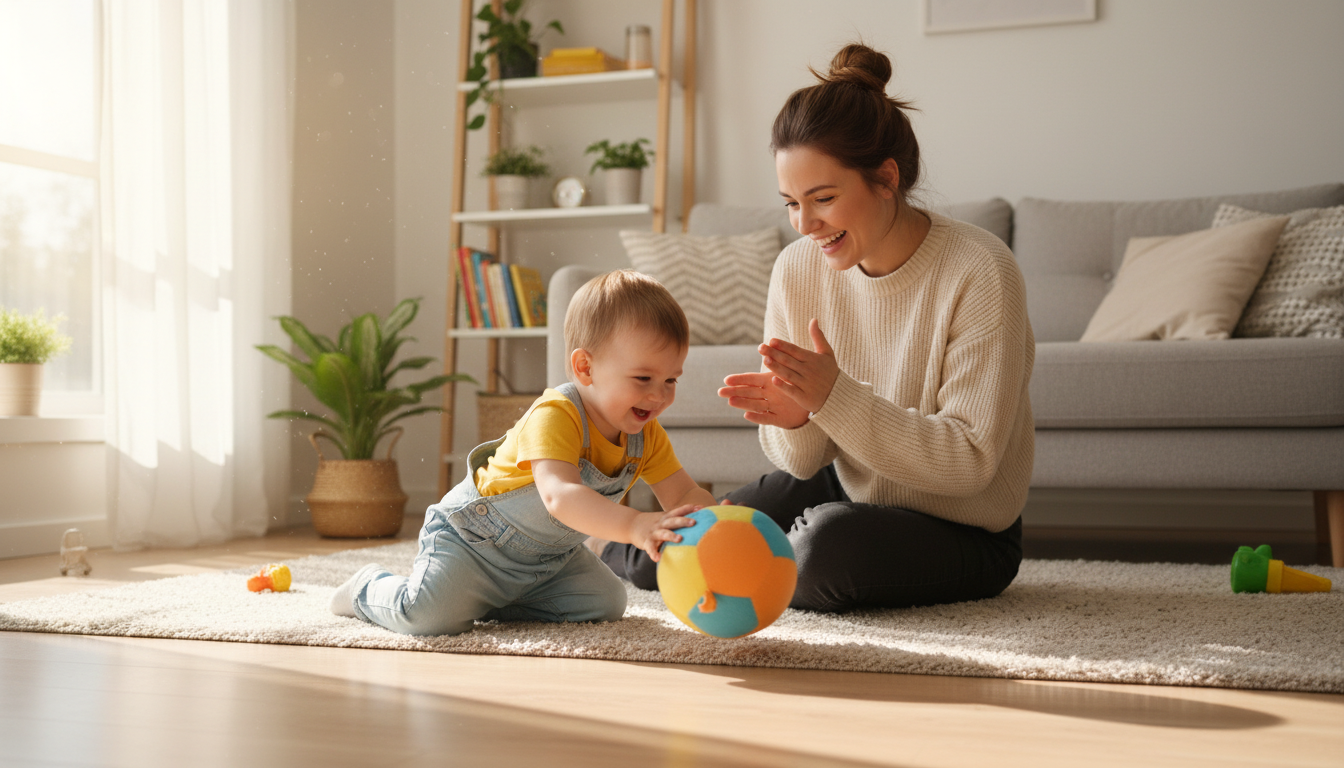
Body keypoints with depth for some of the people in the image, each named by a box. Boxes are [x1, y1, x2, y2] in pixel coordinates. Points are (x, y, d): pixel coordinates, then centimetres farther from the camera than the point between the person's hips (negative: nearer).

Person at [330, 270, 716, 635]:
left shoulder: (647, 436, -8)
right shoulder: (554, 416, -34)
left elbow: (685, 496, -5)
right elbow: (559, 496, -48)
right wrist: (634, 525, -62)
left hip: (548, 557, 8)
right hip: (473, 537, -8)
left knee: (607, 603, -1)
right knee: (431, 615, -25)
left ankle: (483, 600, 12)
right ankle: (371, 589, 11)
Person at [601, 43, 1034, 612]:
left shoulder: (978, 272, -22)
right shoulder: (798, 269, -7)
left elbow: (970, 461, -24)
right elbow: (805, 463, -2)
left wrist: (835, 397, -33)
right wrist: (794, 422, -26)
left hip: (964, 531, -4)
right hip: (846, 491, 5)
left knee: (830, 546, -34)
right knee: (661, 559, -7)